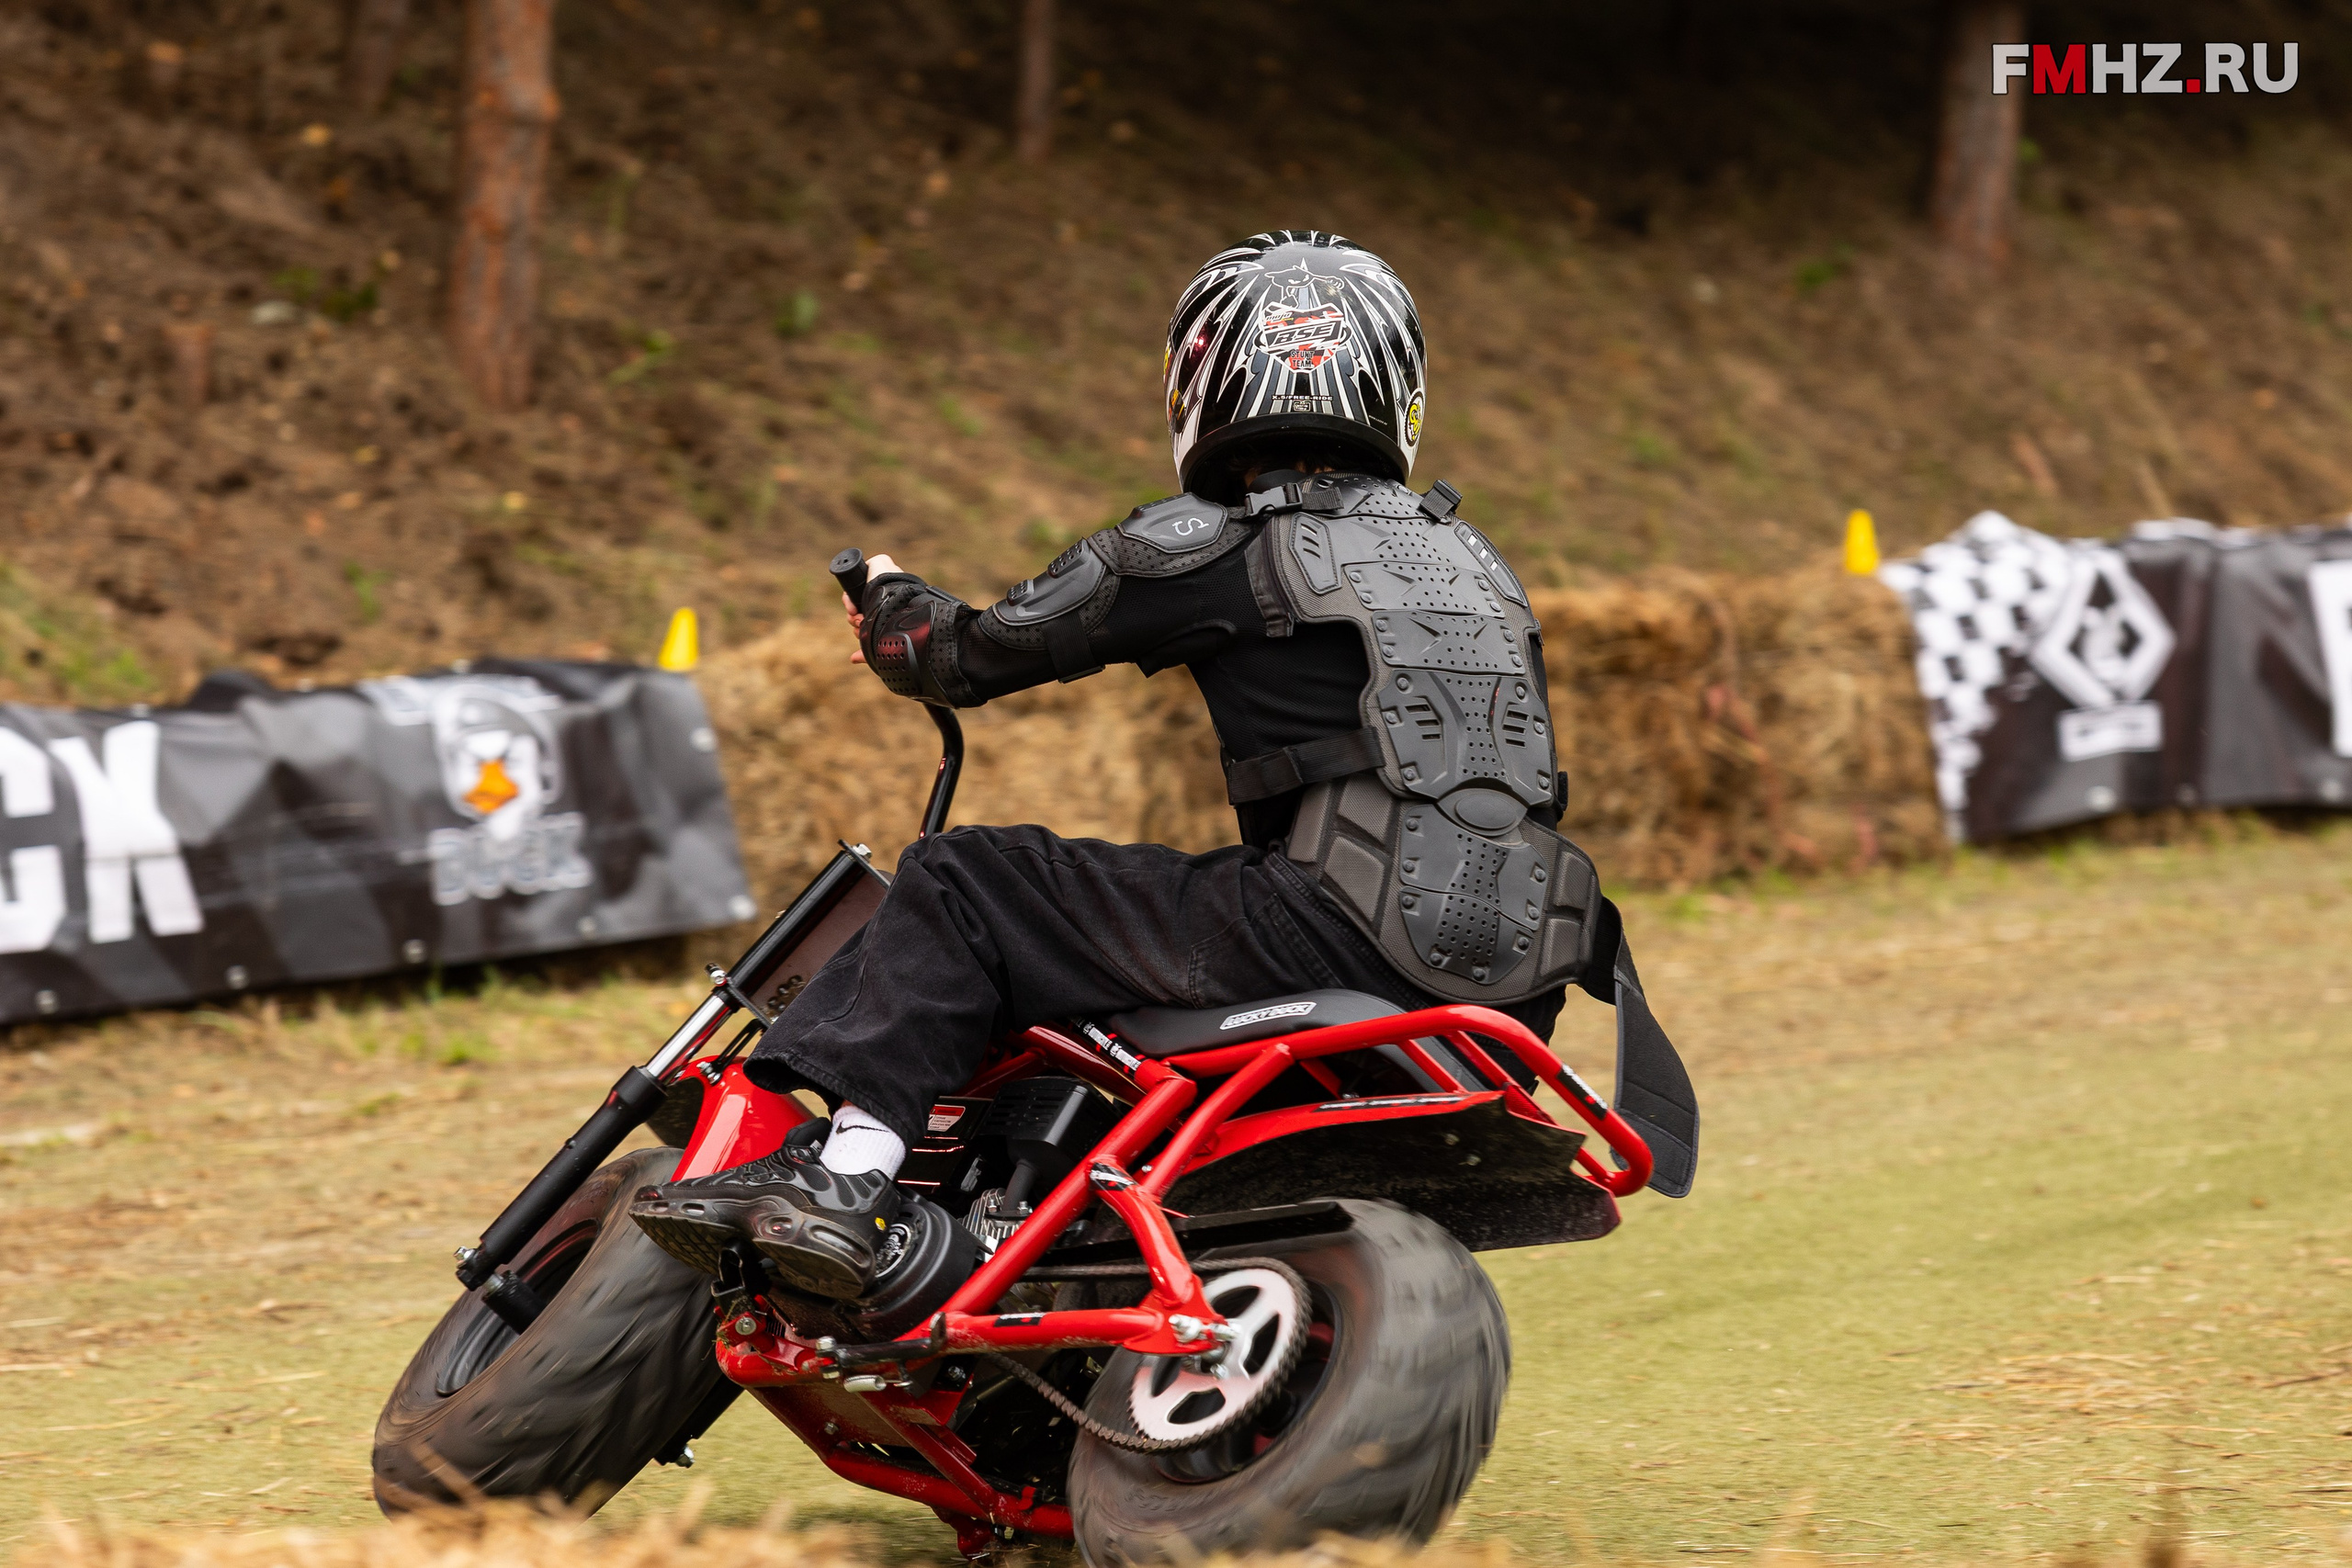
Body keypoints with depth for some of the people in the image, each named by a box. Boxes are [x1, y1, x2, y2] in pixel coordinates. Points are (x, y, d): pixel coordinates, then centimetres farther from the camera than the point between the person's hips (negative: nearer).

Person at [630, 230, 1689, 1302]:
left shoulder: (1211, 546, 1)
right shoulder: (1472, 558, 20)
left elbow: (972, 655, 7)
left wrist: (889, 603, 30)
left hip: (1340, 935, -7)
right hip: (1508, 991, 7)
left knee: (961, 886, 0)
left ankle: (847, 1174, -11)